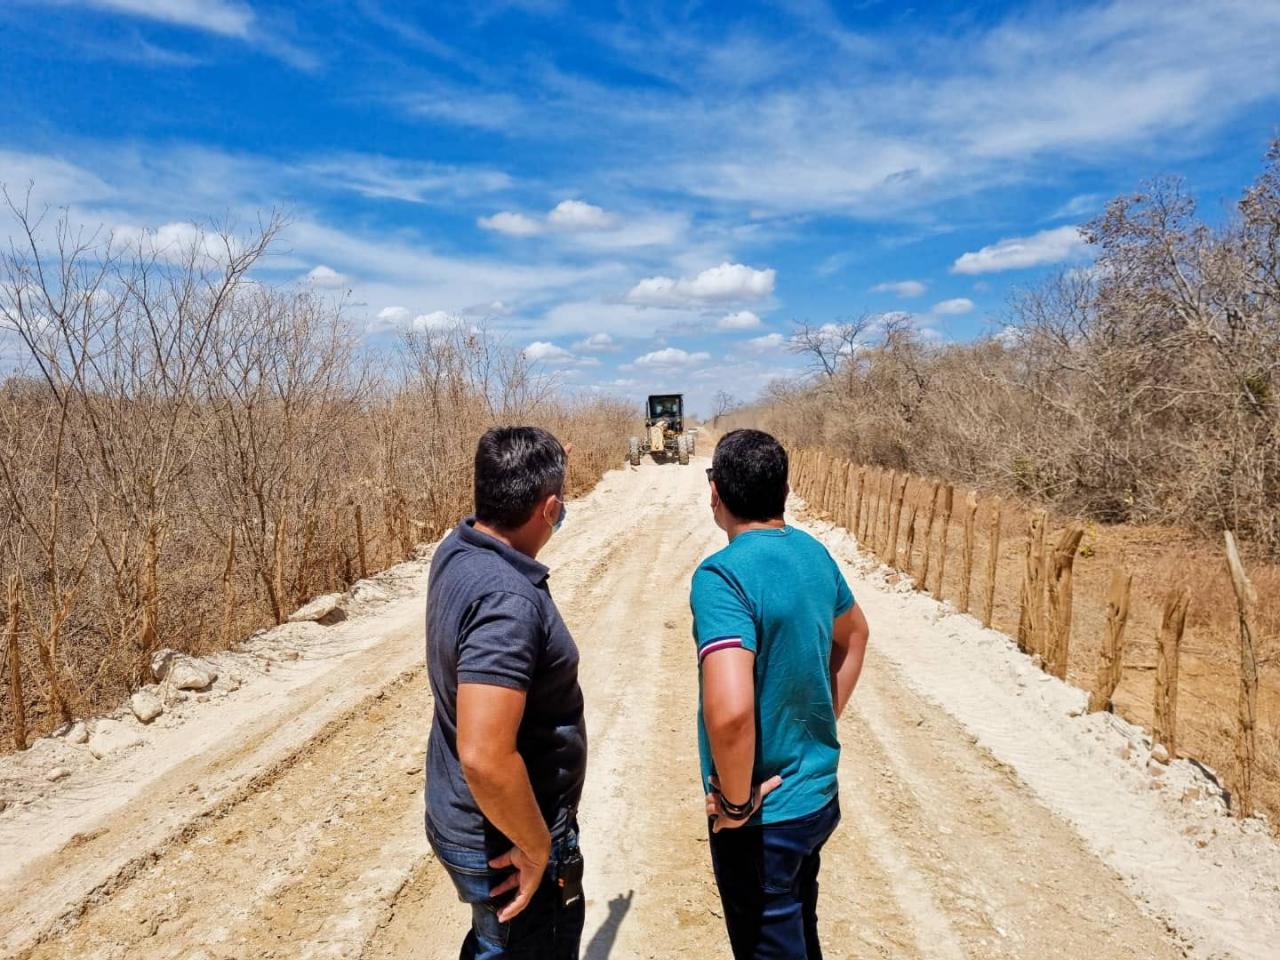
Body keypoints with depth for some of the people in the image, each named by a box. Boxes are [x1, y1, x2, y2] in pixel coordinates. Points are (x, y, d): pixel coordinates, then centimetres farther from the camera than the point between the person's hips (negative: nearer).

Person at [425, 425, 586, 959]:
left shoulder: (458, 548, -5)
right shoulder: (509, 599, -33)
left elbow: (504, 506, 21)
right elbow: (485, 757, -37)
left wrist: (545, 462, 35)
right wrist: (537, 847, -22)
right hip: (504, 840, -8)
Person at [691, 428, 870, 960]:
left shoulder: (721, 575, -27)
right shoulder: (814, 552, -2)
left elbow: (729, 709, -37)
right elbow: (854, 634, 16)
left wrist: (735, 801, -21)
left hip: (764, 816, -7)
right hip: (819, 795, 7)